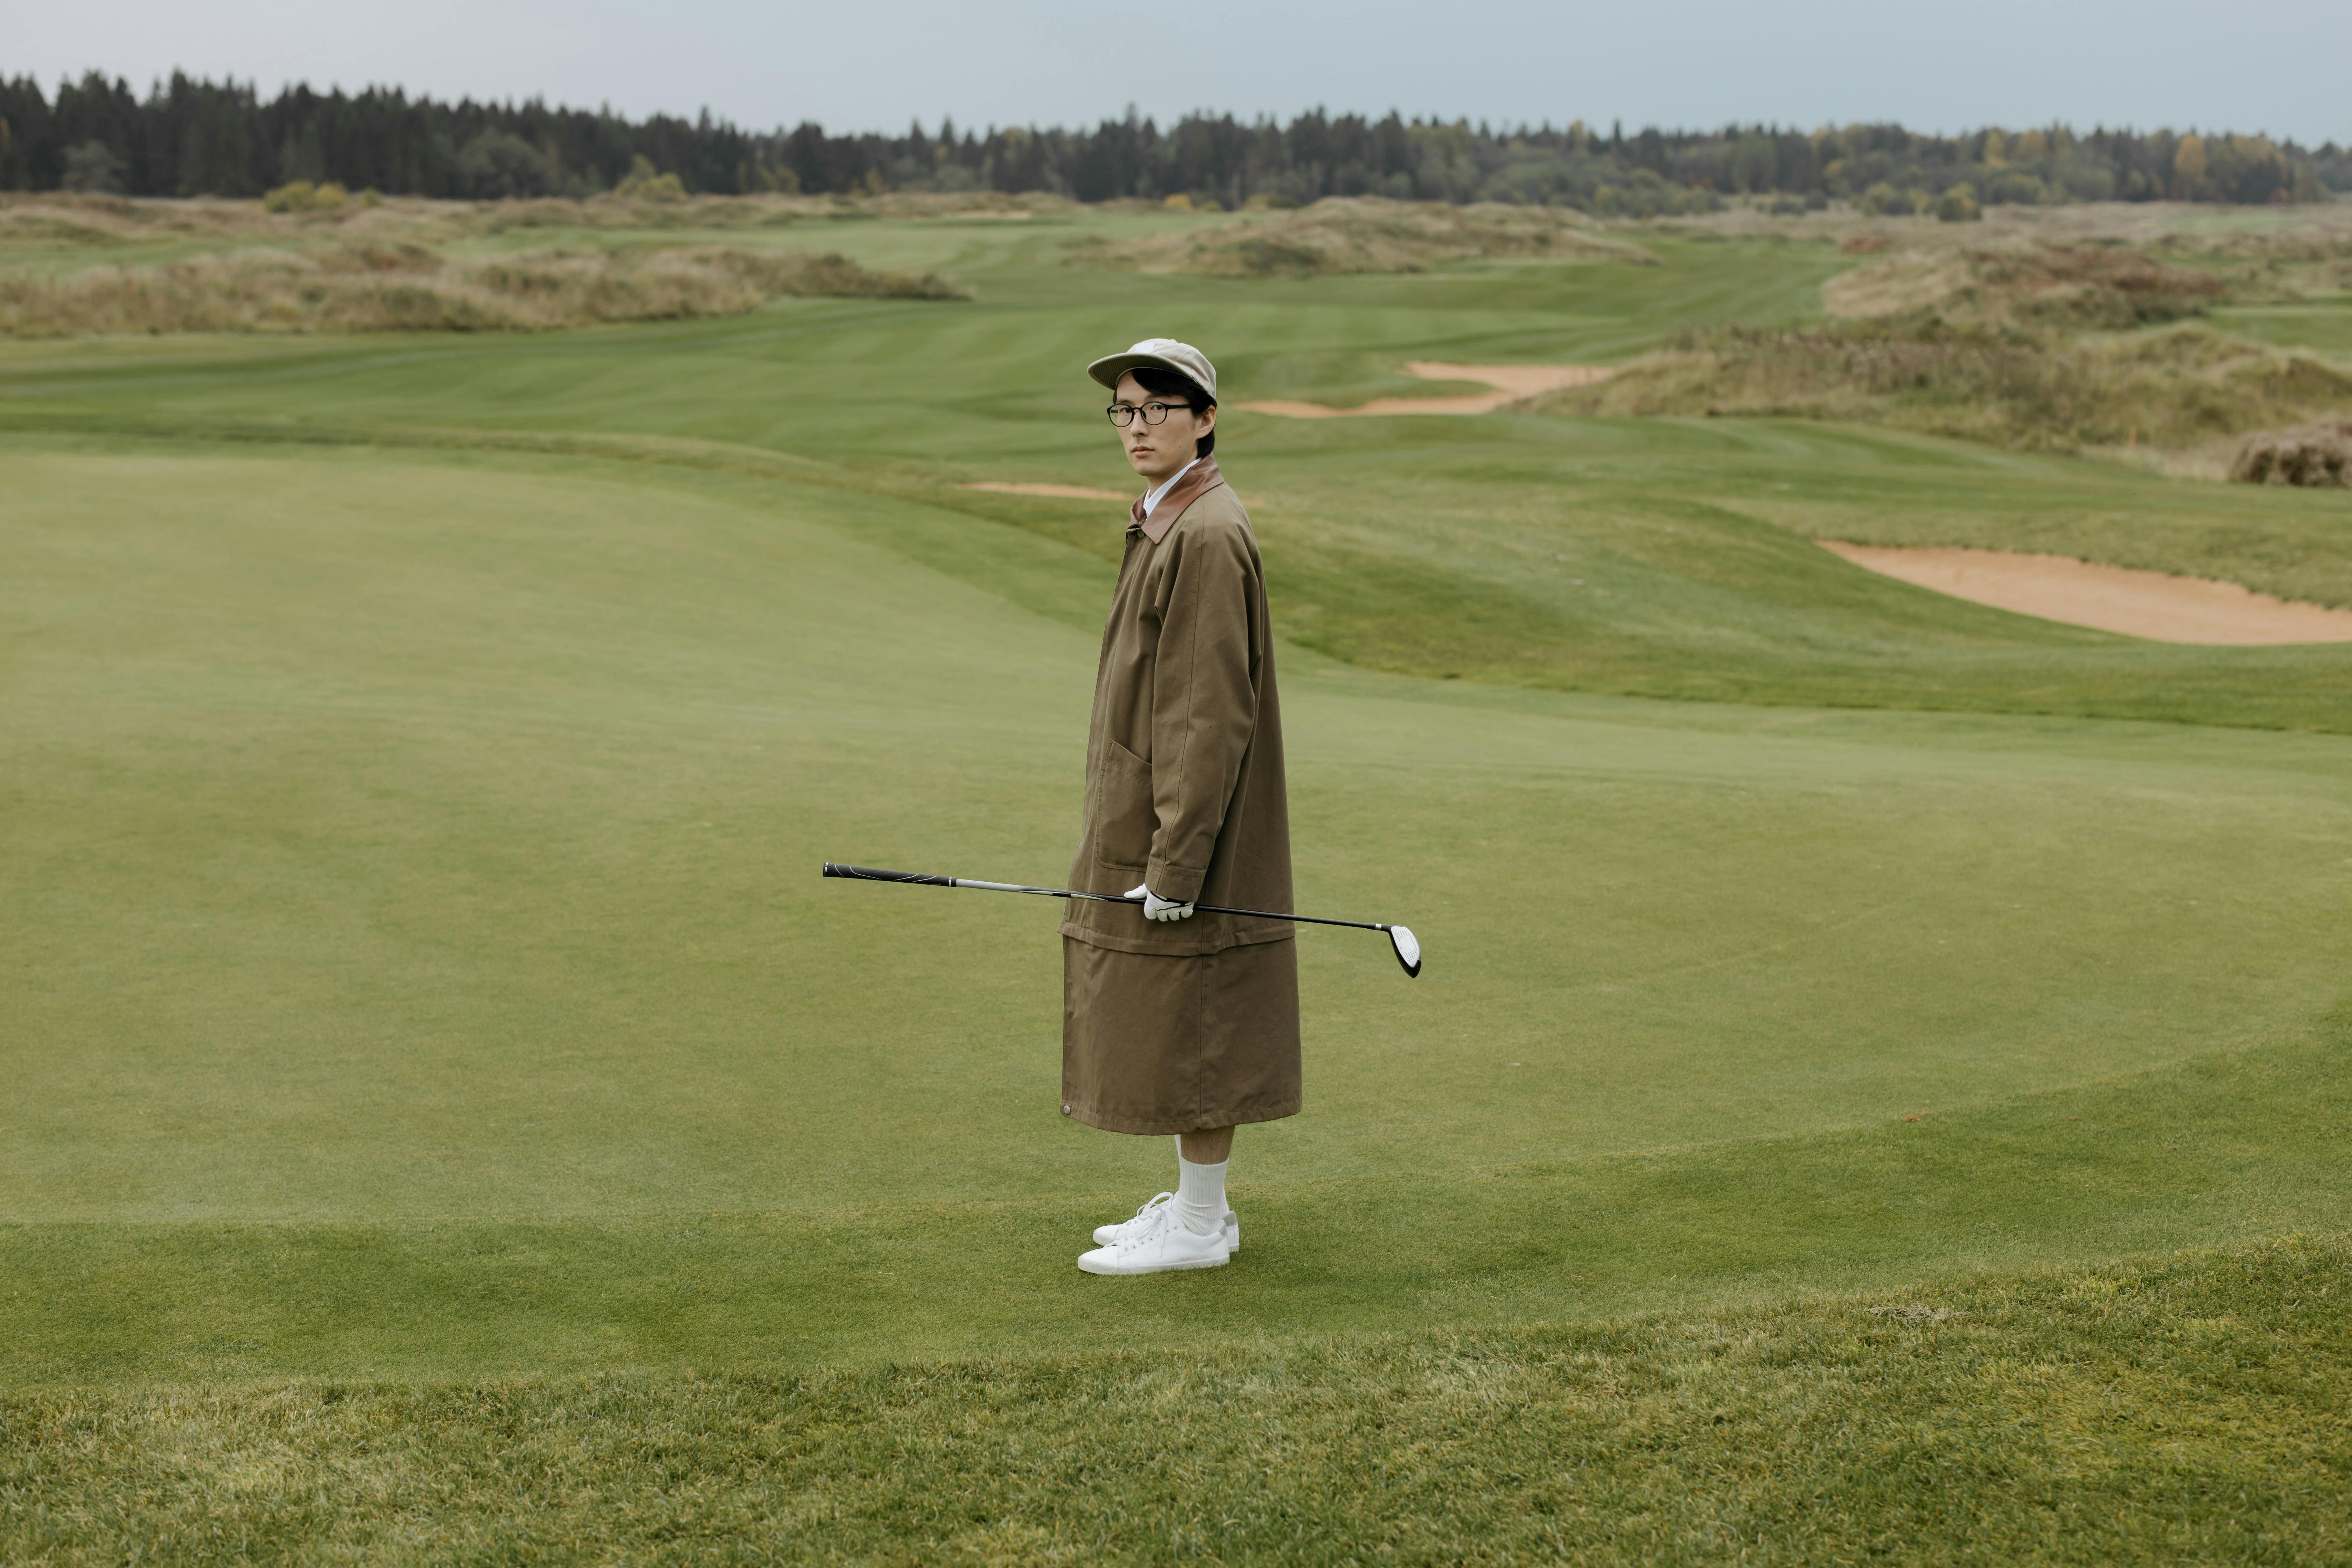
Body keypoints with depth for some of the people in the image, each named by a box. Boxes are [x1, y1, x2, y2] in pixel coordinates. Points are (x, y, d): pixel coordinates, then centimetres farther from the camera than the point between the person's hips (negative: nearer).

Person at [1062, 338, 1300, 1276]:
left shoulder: (1208, 536, -19)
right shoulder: (1166, 526, 13)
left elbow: (1211, 713, -22)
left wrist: (1176, 858, -22)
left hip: (1187, 826, -10)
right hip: (1149, 821, 10)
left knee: (1190, 1026, -1)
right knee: (1169, 1029, 16)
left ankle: (1199, 1227, 9)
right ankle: (1194, 1202, 27)